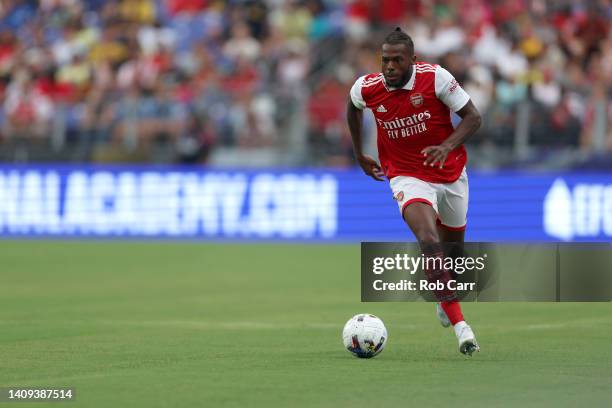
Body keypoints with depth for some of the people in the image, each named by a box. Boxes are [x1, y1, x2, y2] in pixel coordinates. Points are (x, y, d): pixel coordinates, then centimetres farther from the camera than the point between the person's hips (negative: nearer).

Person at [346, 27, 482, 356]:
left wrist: (446, 146, -28)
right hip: (408, 177, -2)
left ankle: (444, 300, 54)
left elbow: (473, 117, -12)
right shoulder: (366, 88, -12)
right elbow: (353, 107, 14)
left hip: (450, 173, 2)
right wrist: (359, 155, 18)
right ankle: (459, 325, -33)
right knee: (429, 241, -27)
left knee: (453, 245, 19)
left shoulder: (435, 77, -19)